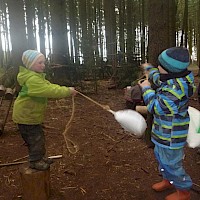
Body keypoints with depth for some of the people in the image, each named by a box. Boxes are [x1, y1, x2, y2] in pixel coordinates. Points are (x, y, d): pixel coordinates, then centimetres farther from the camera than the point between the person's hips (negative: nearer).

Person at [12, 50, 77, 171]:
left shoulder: (38, 77, 10)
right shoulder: (32, 79, -27)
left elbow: (50, 86, 4)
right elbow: (50, 91, -33)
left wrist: (67, 90, -11)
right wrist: (68, 91, -27)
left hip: (33, 114, 10)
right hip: (26, 115, -10)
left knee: (39, 137, 19)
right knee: (35, 138, 0)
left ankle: (41, 157, 34)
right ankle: (35, 161, 15)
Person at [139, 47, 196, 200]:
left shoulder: (175, 89, -34)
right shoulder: (174, 79, -3)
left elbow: (155, 108, -24)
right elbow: (159, 80, 22)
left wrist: (147, 89, -11)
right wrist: (150, 69, 38)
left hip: (171, 135, -10)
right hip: (165, 131, 10)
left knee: (172, 163, 6)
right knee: (161, 156, 26)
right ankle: (168, 180, 45)